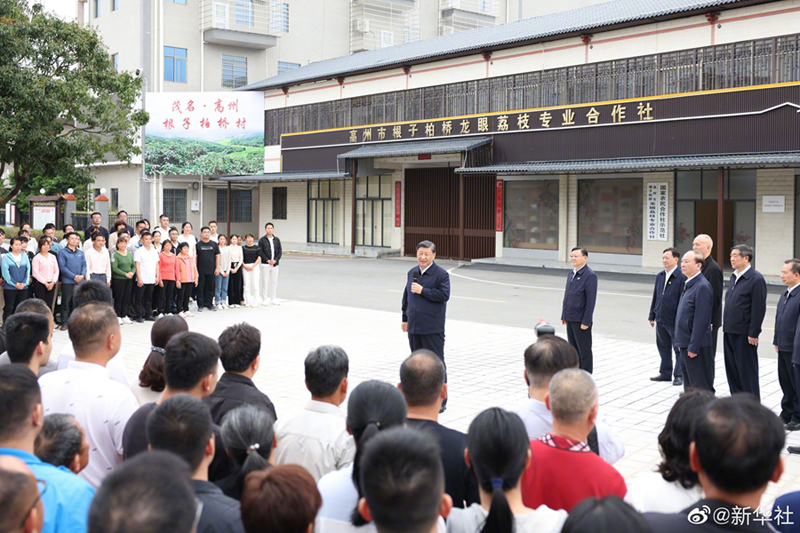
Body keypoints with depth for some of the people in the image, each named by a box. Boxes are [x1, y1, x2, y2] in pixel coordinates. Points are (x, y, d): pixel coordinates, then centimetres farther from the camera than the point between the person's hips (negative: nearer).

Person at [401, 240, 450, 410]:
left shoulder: (441, 274, -7)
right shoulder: (412, 272, 13)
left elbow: (444, 295, -18)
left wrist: (422, 290, -17)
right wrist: (405, 318, 20)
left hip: (433, 328, -6)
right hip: (414, 326, 6)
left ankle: (441, 401, 5)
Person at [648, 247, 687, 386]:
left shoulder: (682, 277, -11)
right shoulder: (660, 276, 10)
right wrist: (652, 315, 15)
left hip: (675, 321, -7)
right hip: (660, 319, 7)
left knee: (678, 349, 4)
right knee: (663, 347, 15)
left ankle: (679, 375, 14)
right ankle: (665, 373, 26)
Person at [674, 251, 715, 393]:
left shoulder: (702, 286, -17)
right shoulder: (688, 284, 13)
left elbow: (701, 320, -20)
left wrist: (693, 347, -21)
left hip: (698, 346, -10)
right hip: (685, 344, 10)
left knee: (701, 387, -2)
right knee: (689, 385, 17)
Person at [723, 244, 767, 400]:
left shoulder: (756, 279, -13)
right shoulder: (734, 277, 13)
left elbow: (759, 309, -16)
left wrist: (753, 334, -17)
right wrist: (725, 327, 16)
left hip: (745, 334, -8)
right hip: (730, 332, 8)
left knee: (747, 370, 1)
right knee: (732, 370, 13)